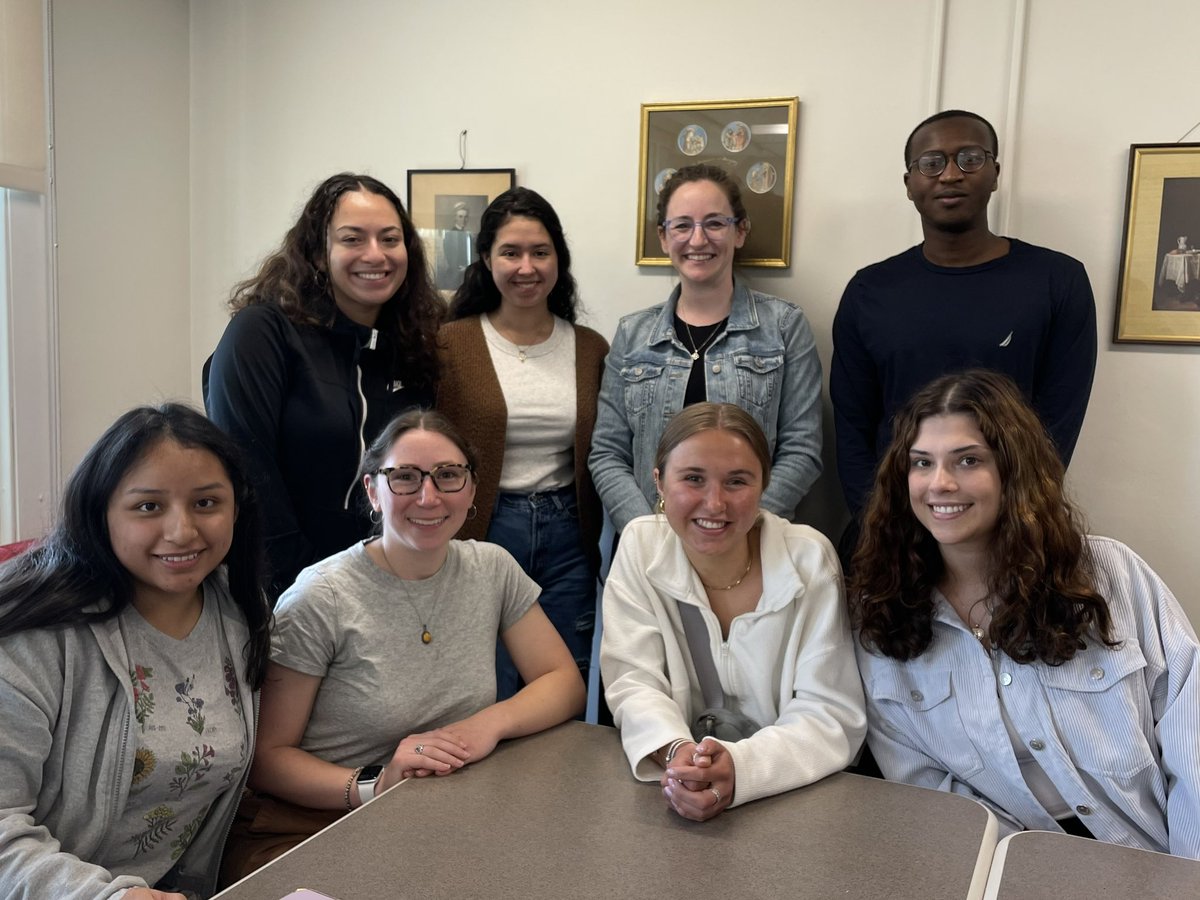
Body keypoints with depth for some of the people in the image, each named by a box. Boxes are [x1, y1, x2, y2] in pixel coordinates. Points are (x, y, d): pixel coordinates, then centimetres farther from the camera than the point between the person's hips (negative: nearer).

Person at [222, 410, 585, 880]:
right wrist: (372, 786, -27)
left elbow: (564, 682, 2)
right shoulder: (321, 599, -15)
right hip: (314, 823, -3)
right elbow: (266, 755, -11)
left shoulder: (493, 569, -1)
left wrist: (491, 721, -17)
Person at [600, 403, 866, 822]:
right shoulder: (640, 546, -5)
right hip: (670, 796, 2)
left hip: (792, 796, -1)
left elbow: (830, 715, -12)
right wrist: (677, 753, -27)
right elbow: (634, 684, -7)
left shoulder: (809, 559, -11)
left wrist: (738, 768, -30)